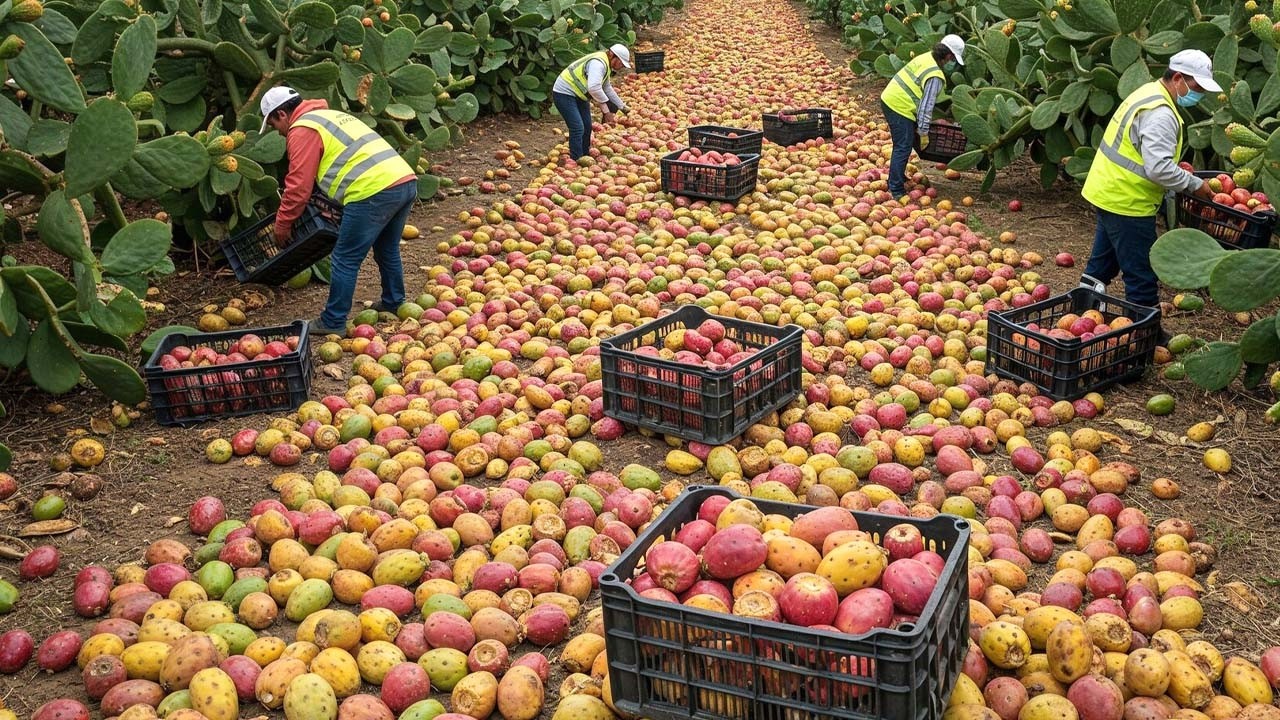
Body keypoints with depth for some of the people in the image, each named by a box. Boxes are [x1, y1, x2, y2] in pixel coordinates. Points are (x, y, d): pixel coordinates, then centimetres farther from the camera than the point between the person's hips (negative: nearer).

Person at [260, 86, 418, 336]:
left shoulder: (302, 130, 2)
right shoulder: (331, 116, 30)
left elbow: (299, 185, -2)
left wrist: (282, 225, 10)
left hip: (373, 192, -9)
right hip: (406, 181, 9)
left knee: (345, 260, 1)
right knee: (387, 250, 27)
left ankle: (333, 323, 7)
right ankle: (393, 304, 40)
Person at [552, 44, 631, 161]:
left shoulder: (606, 64, 9)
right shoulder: (598, 63, -25)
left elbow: (607, 89, 22)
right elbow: (593, 87, -40)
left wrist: (622, 107, 23)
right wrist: (605, 104, -27)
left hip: (578, 94, 11)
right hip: (564, 93, -11)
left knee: (587, 127, 13)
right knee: (577, 128, -17)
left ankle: (585, 157, 24)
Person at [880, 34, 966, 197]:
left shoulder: (927, 58, 11)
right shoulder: (935, 77, -19)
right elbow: (926, 106, -19)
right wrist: (924, 132, -11)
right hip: (900, 108, -10)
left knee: (901, 145, 22)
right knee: (903, 148, -6)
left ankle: (897, 178, 35)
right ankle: (896, 190, -5)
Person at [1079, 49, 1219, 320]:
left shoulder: (1148, 93, 12)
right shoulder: (1160, 113, -21)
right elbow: (1159, 168, -28)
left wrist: (1179, 168, 12)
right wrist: (1194, 184, -16)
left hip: (1107, 193, 11)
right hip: (1127, 203, -11)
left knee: (1103, 264, 21)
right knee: (1142, 274, 0)